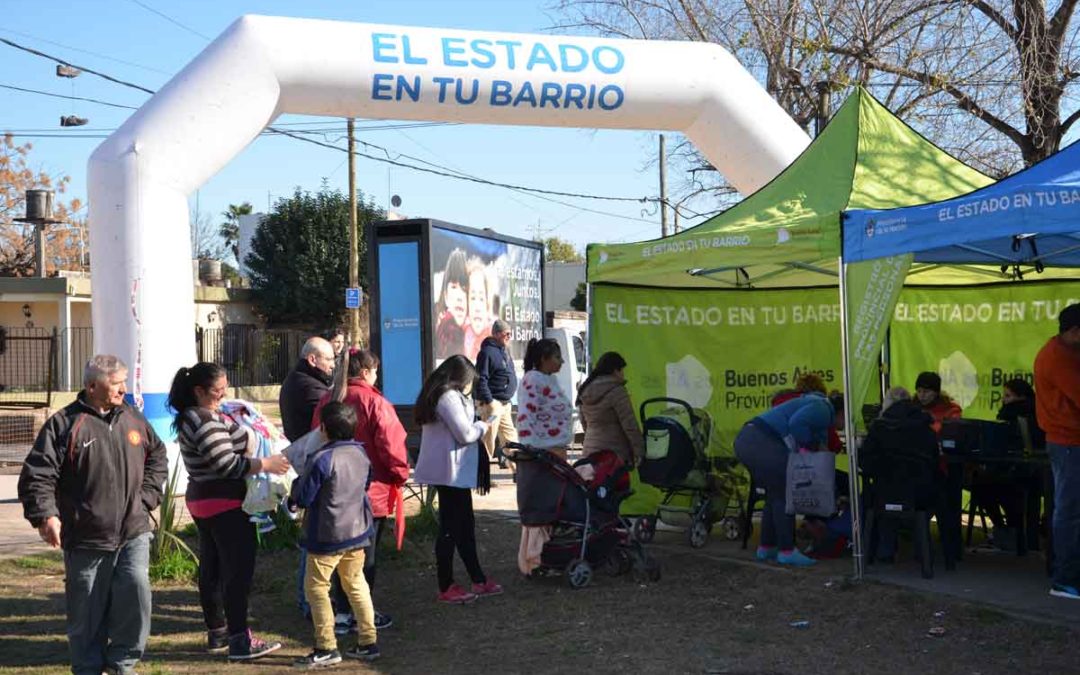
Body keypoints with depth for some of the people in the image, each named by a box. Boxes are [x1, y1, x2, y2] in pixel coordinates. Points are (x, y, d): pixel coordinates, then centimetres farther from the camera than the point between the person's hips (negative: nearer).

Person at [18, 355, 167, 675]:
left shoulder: (133, 419, 9)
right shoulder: (64, 424, -7)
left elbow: (157, 457, 23)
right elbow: (36, 475, -9)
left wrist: (147, 496, 11)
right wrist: (45, 515, -20)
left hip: (133, 531, 3)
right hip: (86, 539, -3)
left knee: (136, 589, -15)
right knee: (87, 612, 5)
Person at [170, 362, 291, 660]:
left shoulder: (188, 418, 10)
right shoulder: (206, 422, -22)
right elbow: (227, 464, -25)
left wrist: (245, 438, 10)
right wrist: (266, 464, -20)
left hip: (202, 501, 10)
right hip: (225, 504, -10)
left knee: (211, 568, 14)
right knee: (238, 569, -6)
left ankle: (217, 633, 23)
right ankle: (240, 641, -4)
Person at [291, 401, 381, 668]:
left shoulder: (322, 459, -20)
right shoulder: (360, 453, 2)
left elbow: (302, 497, -15)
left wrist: (297, 482, 4)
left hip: (327, 536, -7)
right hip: (358, 531, 7)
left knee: (316, 587, 4)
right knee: (356, 583, 17)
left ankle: (327, 648, 4)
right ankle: (367, 642, 19)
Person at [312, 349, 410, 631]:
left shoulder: (326, 401, 2)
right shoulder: (374, 402, -16)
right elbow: (390, 444, -17)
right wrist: (400, 474, -1)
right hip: (371, 490, -5)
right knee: (366, 553, 4)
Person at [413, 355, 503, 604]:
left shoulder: (434, 395, 15)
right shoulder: (449, 398, -17)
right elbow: (465, 434, -19)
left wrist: (477, 426, 8)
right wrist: (483, 425, -1)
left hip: (445, 470, 11)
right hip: (452, 471, -11)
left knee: (465, 525, 15)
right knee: (450, 528, -3)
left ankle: (478, 580, 22)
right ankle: (446, 588, 3)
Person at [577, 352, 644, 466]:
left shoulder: (584, 392, 12)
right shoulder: (616, 391, -12)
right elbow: (629, 424, -13)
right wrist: (639, 451, -10)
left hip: (590, 450, 8)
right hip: (614, 452, -8)